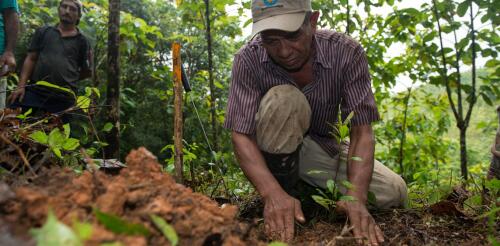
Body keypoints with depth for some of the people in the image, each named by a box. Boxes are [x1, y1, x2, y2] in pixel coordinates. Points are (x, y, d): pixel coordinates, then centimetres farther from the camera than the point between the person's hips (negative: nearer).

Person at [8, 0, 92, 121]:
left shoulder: (81, 41, 12)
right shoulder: (43, 32, 15)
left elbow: (86, 72, 17)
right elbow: (30, 59, 10)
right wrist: (21, 86, 0)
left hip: (63, 97, -1)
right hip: (34, 90, 1)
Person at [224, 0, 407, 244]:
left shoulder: (347, 53, -23)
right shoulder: (248, 60, -25)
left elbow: (361, 132, -26)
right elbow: (241, 135, -30)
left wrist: (355, 196, -42)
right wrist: (273, 194, -47)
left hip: (323, 148, 3)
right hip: (274, 152, -2)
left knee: (393, 193, -14)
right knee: (283, 99, -33)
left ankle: (307, 191, 8)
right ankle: (279, 198, -15)